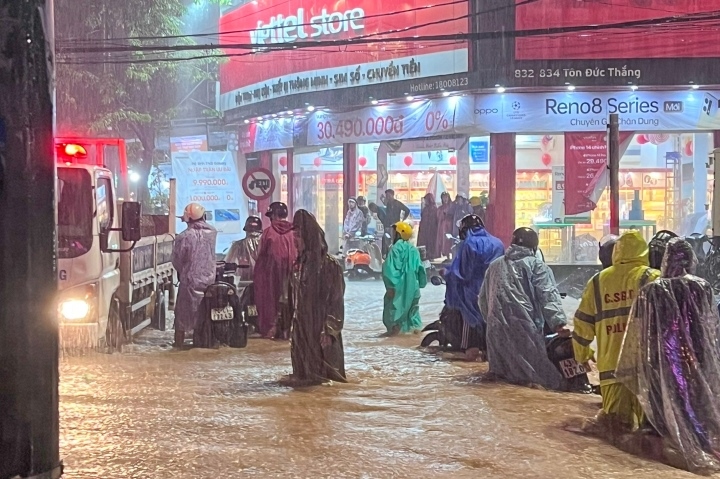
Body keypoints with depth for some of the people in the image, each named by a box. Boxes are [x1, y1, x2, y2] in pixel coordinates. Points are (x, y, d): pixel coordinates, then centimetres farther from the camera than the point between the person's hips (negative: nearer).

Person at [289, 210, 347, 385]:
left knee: (322, 363, -1)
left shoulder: (329, 265, -13)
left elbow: (335, 301, -14)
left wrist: (329, 331, -19)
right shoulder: (299, 263, 8)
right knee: (304, 365, 10)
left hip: (320, 326, -7)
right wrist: (291, 326, 14)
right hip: (301, 327, 7)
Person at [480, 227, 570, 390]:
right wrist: (558, 322, -18)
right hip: (525, 327, -5)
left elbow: (483, 298, 28)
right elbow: (548, 296, -10)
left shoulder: (495, 265, 22)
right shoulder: (536, 265, 4)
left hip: (497, 326, 5)